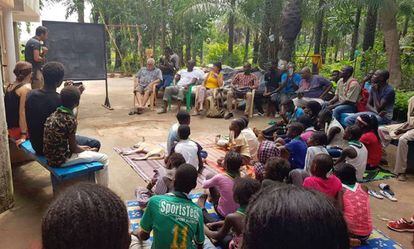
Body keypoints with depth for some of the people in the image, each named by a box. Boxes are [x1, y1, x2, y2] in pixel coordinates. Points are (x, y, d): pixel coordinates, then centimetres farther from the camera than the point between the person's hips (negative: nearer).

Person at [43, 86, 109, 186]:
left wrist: (81, 148, 17)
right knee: (103, 158, 2)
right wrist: (87, 150, 4)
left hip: (50, 156, 9)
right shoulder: (71, 120, -23)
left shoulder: (54, 114, 1)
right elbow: (73, 149, -14)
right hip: (61, 160, -9)